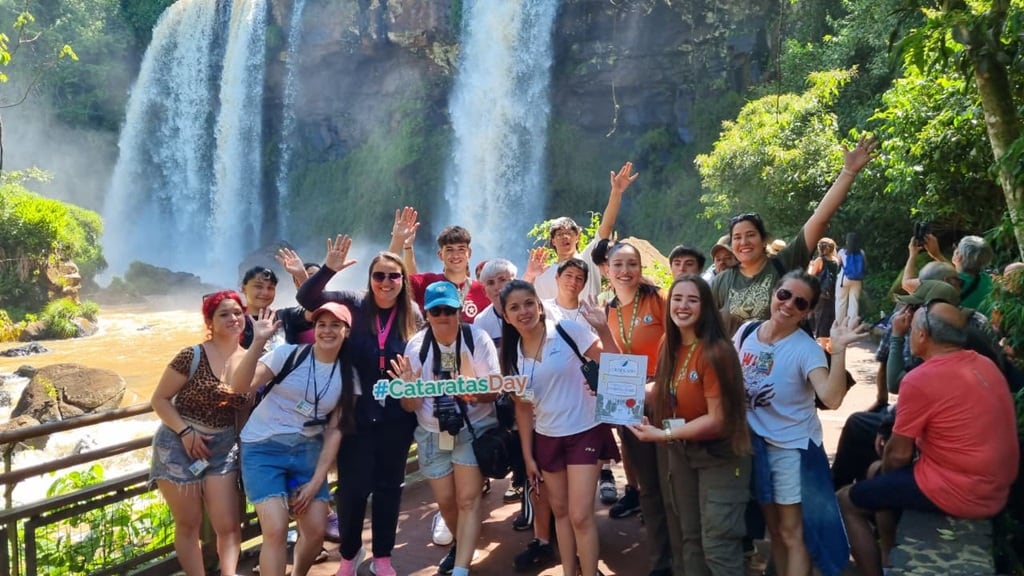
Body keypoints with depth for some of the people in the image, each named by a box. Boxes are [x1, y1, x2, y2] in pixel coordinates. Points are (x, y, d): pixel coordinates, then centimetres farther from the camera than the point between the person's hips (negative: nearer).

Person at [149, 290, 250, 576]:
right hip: (179, 444, -3)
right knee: (188, 524, 6)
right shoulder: (193, 356, -15)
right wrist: (186, 432, -18)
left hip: (222, 447, 3)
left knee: (228, 524, -2)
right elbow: (159, 399, -9)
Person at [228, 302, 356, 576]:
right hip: (264, 448, -4)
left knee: (317, 530, 4)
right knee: (276, 530, -16)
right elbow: (241, 386, -20)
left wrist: (317, 481, -4)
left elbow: (334, 430, 1)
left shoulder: (347, 376, 1)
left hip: (307, 451, 4)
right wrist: (258, 342, -33)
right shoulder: (289, 354, -11)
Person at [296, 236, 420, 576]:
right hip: (356, 414, -1)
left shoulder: (413, 316, 0)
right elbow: (306, 298, -13)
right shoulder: (354, 305, -5)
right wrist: (329, 270, -28)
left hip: (396, 418, 2)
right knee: (352, 486, 3)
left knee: (389, 485, 12)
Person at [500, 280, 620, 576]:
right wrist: (527, 455, 8)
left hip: (584, 432, -4)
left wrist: (603, 328, -26)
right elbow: (523, 408, 7)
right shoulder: (511, 355, 2)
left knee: (580, 516, -7)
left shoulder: (569, 330, -12)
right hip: (546, 439, 4)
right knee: (560, 512, 15)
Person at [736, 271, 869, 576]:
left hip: (792, 447, -5)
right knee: (774, 528, 21)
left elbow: (831, 398, -36)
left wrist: (838, 350, -43)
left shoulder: (806, 349, -20)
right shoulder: (747, 331, -7)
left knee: (792, 531, 6)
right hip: (754, 441, 5)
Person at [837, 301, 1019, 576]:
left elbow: (899, 454, -14)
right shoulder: (985, 364, 5)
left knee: (847, 501, 4)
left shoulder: (920, 379, -20)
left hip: (956, 493, -8)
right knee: (878, 471, 25)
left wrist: (884, 471, 9)